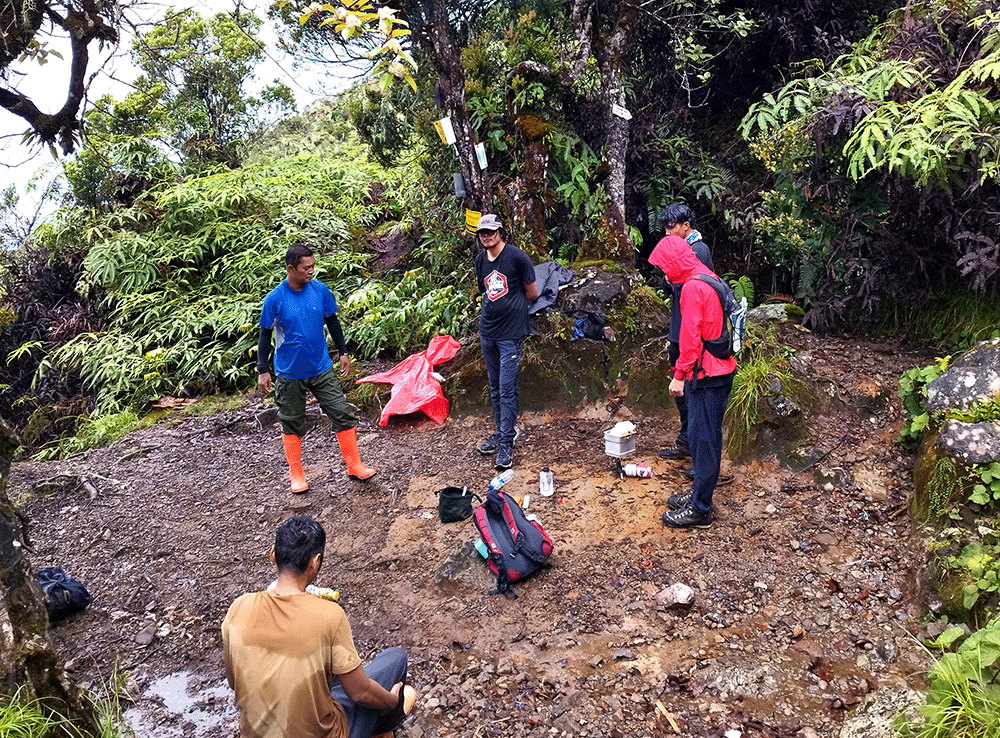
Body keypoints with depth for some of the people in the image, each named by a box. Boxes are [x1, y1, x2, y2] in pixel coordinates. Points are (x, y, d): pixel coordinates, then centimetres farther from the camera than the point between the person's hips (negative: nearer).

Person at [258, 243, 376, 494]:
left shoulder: (320, 290, -6)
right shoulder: (274, 299, -14)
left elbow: (332, 321, 9)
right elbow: (265, 334, -4)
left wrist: (343, 353, 11)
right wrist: (263, 371, -5)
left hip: (322, 369, 2)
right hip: (289, 373, -2)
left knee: (343, 414, 0)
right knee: (292, 423, 10)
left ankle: (354, 465, 14)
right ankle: (296, 474, 26)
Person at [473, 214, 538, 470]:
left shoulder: (516, 256, -10)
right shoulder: (481, 259, 8)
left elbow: (532, 292, -2)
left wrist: (511, 305, 10)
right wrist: (493, 309, 11)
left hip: (511, 333, -6)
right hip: (487, 332, 6)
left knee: (507, 389, -6)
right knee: (495, 388, 14)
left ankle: (506, 443, 1)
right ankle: (499, 433, 27)